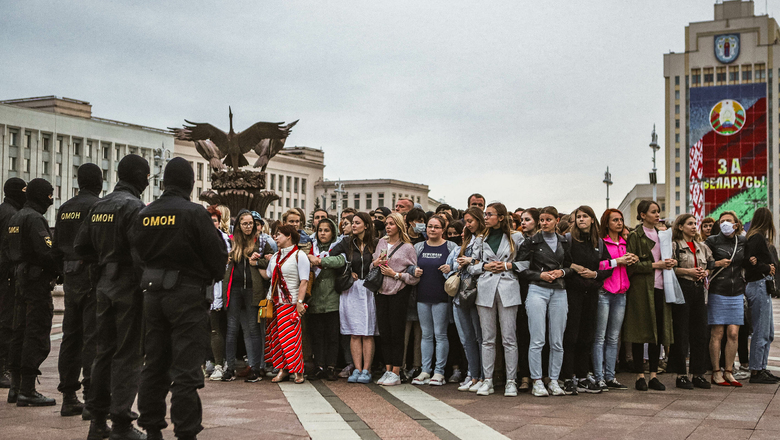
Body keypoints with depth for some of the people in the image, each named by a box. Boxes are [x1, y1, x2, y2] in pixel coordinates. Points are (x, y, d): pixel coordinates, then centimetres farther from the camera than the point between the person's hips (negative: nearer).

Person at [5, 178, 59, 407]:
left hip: (22, 280, 10)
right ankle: (27, 391, -7)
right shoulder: (35, 219, -15)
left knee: (20, 334, 13)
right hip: (38, 281, -10)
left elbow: (9, 252, 21)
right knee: (37, 336, -8)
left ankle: (16, 388, 19)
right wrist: (59, 269, -10)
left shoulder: (14, 218, 17)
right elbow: (46, 252, -23)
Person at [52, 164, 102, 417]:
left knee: (71, 336, 11)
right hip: (93, 275, -7)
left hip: (70, 278, 7)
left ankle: (69, 398, 15)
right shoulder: (97, 206, -11)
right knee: (93, 337, -5)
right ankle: (92, 396, -7)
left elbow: (57, 246, 15)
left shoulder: (65, 209, 12)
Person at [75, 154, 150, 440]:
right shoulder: (133, 206, -14)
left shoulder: (99, 206, 11)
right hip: (129, 287, -8)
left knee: (105, 351, 14)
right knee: (128, 355, -3)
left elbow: (81, 246, 13)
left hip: (105, 285, 8)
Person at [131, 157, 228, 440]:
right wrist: (214, 276, 12)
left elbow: (139, 255, 13)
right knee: (186, 369, -2)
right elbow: (216, 255, -7)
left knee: (154, 365, 14)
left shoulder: (144, 215, 5)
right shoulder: (195, 213, -12)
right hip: (187, 295, -6)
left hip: (153, 295, 6)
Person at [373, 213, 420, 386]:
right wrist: (375, 263, -3)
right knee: (384, 333, 6)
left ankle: (396, 373, 3)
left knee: (396, 333, -2)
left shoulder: (407, 248, -3)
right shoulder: (381, 243, 12)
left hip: (399, 293, -5)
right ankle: (388, 370, 13)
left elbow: (414, 276, -7)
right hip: (382, 292, 5)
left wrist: (395, 274, -13)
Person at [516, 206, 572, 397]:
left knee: (557, 341, 4)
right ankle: (537, 382, -1)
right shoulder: (531, 242, 3)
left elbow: (572, 266, 18)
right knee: (537, 340, -6)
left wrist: (562, 272, -2)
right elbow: (521, 267, 0)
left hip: (559, 292, 3)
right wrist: (540, 275, -11)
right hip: (537, 290, -3)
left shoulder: (564, 242, 13)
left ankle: (554, 381, 12)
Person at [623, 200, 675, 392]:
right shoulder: (635, 235, -3)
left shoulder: (661, 234, 18)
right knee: (641, 332, -3)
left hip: (660, 288, 6)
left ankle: (653, 375, 10)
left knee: (659, 331, 5)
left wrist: (670, 262, 3)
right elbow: (631, 264, -10)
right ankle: (640, 376, 3)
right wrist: (654, 265, -13)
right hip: (641, 288, -6)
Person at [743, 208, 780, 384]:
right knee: (761, 332, -6)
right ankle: (756, 372, -2)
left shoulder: (762, 238, 17)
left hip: (763, 287, 10)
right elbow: (749, 262, -22)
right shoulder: (757, 238, -13)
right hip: (758, 286, -10)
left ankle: (761, 368, 18)